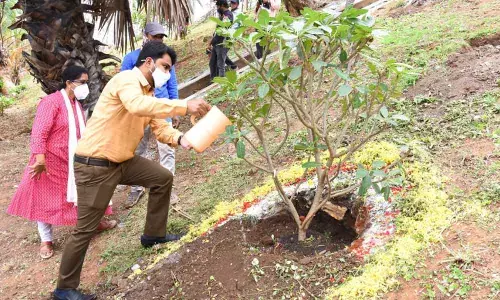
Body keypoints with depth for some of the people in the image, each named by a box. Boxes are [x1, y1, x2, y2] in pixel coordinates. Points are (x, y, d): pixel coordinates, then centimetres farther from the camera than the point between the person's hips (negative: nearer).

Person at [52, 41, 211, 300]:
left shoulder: (147, 92, 11)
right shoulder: (126, 80, -19)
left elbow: (159, 126, 7)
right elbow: (138, 106, -41)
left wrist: (180, 139, -14)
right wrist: (185, 106, -41)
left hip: (122, 161, 9)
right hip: (94, 165, -9)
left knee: (163, 178, 12)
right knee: (85, 229, -1)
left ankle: (153, 234, 27)